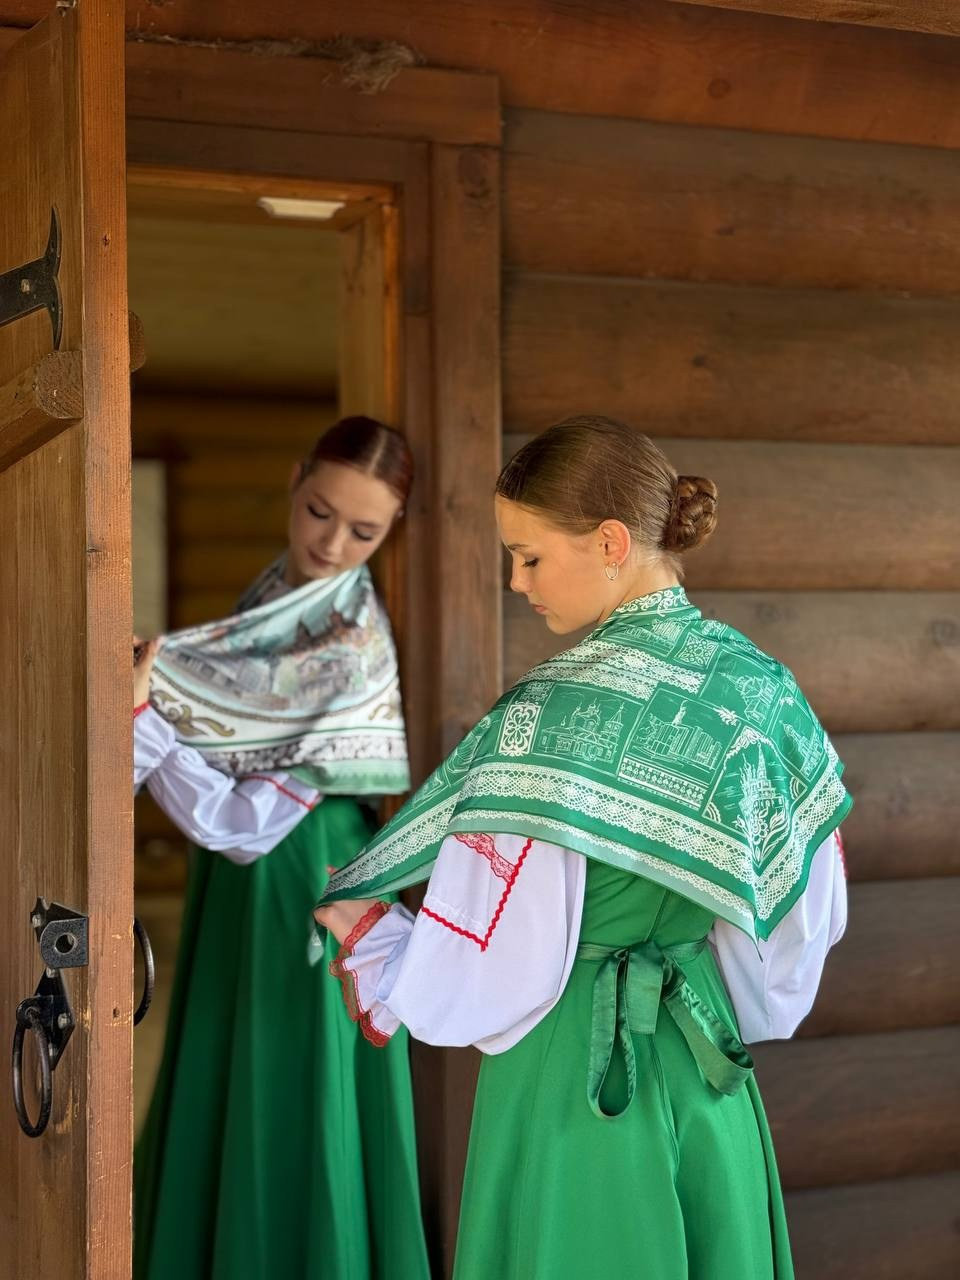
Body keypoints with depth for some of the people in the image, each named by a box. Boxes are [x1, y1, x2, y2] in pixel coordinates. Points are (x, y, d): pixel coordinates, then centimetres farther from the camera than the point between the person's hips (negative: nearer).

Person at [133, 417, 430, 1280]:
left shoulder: (353, 647, -21)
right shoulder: (274, 594, 3)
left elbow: (244, 823, -23)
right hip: (237, 884, 8)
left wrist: (139, 712, -25)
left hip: (297, 889, -8)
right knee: (223, 1119, 18)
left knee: (288, 1122, 4)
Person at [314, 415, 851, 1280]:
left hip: (573, 1089, -6)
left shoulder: (552, 722, -22)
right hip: (711, 1081, 7)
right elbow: (808, 924, 8)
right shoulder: (764, 690, -1)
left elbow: (488, 981, -19)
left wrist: (363, 933, -2)